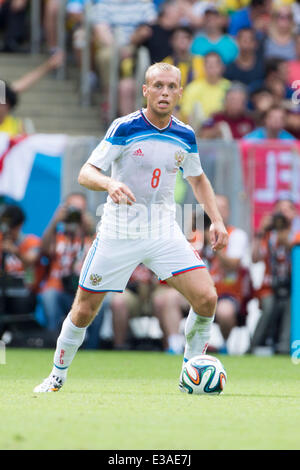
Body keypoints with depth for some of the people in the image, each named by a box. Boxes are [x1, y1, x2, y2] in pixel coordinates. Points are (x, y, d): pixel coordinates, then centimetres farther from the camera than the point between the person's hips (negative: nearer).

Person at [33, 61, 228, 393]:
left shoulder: (185, 136, 2)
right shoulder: (124, 128, -11)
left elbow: (198, 179, 20)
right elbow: (86, 173, -15)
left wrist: (217, 220, 8)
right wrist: (110, 183, -37)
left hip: (165, 234, 3)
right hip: (118, 234, -3)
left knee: (206, 299, -13)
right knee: (83, 311, 1)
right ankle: (57, 375, 25)